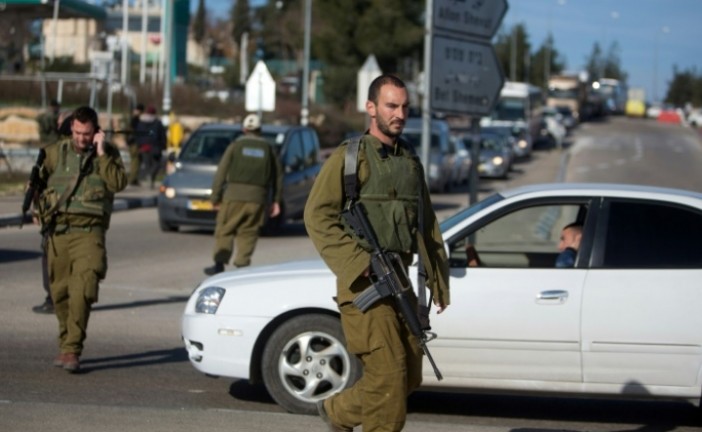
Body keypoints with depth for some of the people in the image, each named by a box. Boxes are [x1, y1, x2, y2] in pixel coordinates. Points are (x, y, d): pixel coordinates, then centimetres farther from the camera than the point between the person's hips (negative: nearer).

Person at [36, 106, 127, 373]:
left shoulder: (108, 154, 5)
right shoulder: (55, 152, 9)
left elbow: (118, 183, -12)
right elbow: (38, 181, 22)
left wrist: (101, 154, -13)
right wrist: (43, 208, 11)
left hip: (89, 232, -3)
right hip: (58, 232, 3)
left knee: (83, 290, -17)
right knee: (60, 291, 7)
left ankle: (72, 350, -18)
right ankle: (65, 344, 21)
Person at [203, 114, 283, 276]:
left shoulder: (236, 145, 4)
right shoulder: (267, 148, 11)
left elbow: (221, 173, 0)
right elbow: (278, 175, 13)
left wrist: (215, 197, 3)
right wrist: (276, 200, 17)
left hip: (234, 196, -2)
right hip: (257, 199, 2)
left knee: (225, 231, 5)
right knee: (248, 233, 7)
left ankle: (219, 264, 0)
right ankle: (242, 265, -1)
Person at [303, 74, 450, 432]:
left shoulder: (411, 161, 16)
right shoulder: (349, 157, -4)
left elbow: (427, 225, 20)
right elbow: (318, 216, -11)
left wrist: (438, 280, 15)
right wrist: (358, 262, -19)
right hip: (363, 284, -7)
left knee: (410, 377, 9)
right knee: (387, 375, -11)